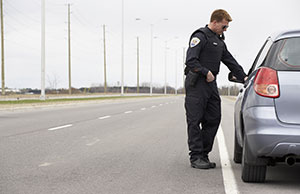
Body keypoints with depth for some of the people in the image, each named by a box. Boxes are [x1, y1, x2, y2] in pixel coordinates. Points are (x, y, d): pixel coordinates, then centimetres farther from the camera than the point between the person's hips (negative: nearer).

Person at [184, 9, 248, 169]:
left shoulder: (220, 42, 21)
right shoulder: (200, 36, -7)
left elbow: (230, 61, 23)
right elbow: (191, 61, -16)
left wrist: (243, 77, 14)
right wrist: (206, 72, -17)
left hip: (211, 84, 9)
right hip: (196, 83, -9)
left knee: (213, 120, 6)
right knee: (195, 121, -5)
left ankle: (203, 155, 13)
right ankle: (196, 157, -4)